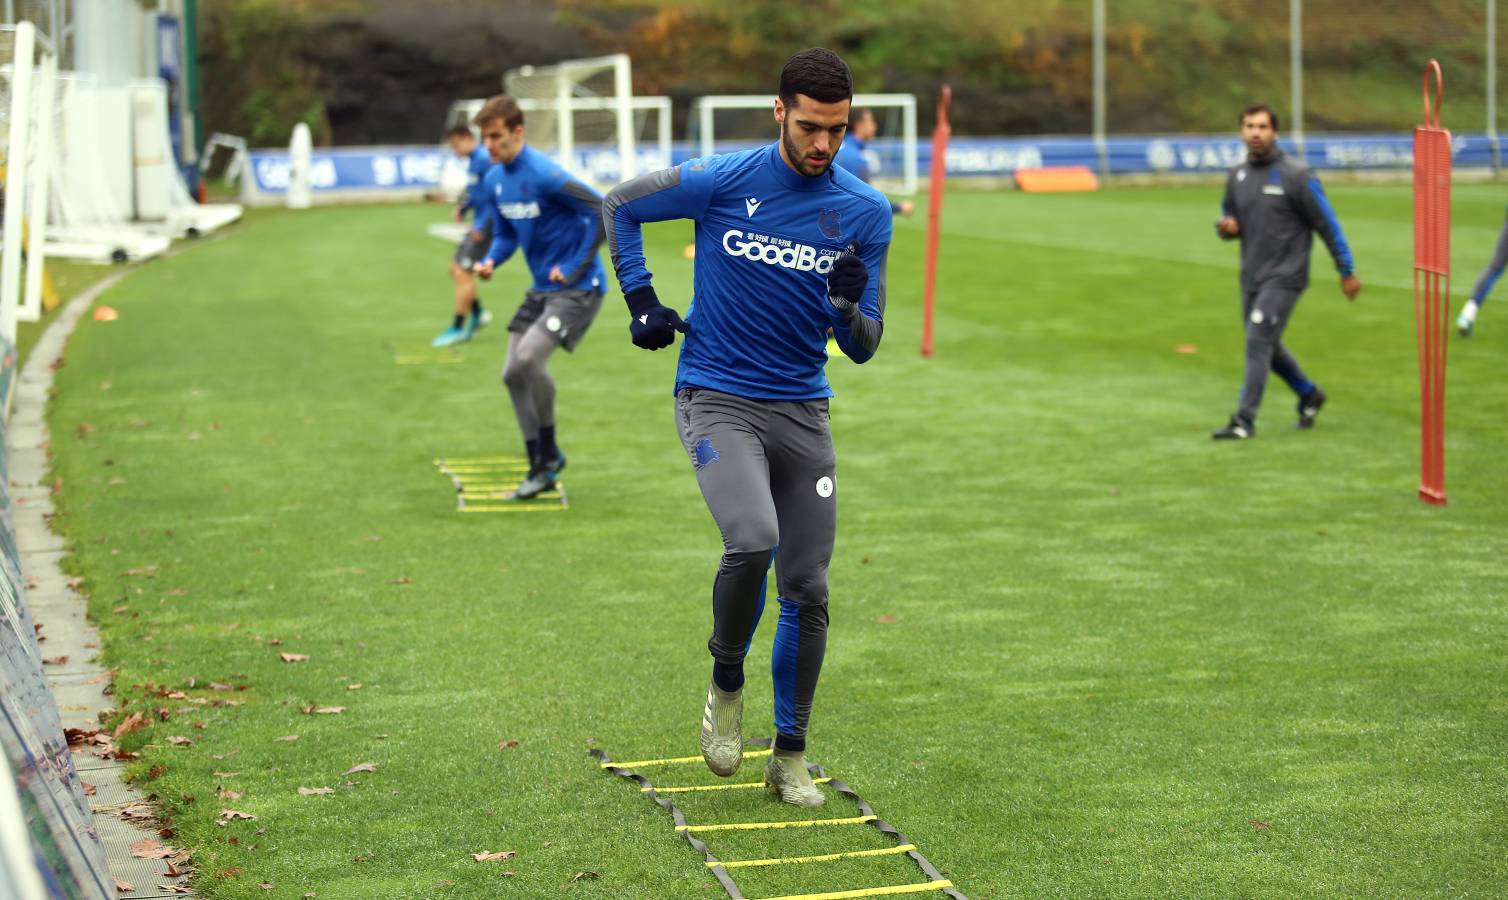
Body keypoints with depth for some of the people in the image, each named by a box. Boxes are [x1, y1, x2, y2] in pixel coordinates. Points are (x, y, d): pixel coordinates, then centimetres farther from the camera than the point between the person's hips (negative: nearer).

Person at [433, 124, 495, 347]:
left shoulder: (484, 159, -18)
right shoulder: (473, 161, 12)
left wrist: (482, 226, -23)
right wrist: (463, 209, 7)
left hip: (484, 228, -10)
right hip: (478, 226, 10)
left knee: (462, 272, -7)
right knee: (456, 268, 14)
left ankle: (457, 329, -1)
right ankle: (477, 314, 23)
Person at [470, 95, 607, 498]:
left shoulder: (544, 175, -22)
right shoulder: (494, 180, 5)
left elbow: (602, 212, -23)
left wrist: (574, 267, -19)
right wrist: (490, 261, -5)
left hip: (577, 287, -9)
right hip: (542, 288, 9)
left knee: (527, 359, -23)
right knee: (513, 374, 6)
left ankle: (549, 452, 0)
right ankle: (541, 469, 19)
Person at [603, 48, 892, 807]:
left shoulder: (866, 214, 0)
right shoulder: (722, 182, -8)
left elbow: (863, 348, 2)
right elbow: (619, 204, 9)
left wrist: (847, 308, -20)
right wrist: (641, 301, 2)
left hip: (802, 411, 3)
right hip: (717, 399, -3)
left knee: (807, 591, 2)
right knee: (752, 540, -26)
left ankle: (789, 757, 18)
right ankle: (726, 685, 1)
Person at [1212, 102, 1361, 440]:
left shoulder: (1295, 175, -11)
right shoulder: (1237, 176, 6)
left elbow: (1327, 224, -7)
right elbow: (1229, 219, 20)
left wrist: (1347, 272, -5)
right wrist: (1226, 227, -6)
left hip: (1284, 276, -7)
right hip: (1251, 277, 7)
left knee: (1258, 342, -15)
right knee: (1267, 347, 16)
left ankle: (1244, 420, -11)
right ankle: (1310, 395, 38)